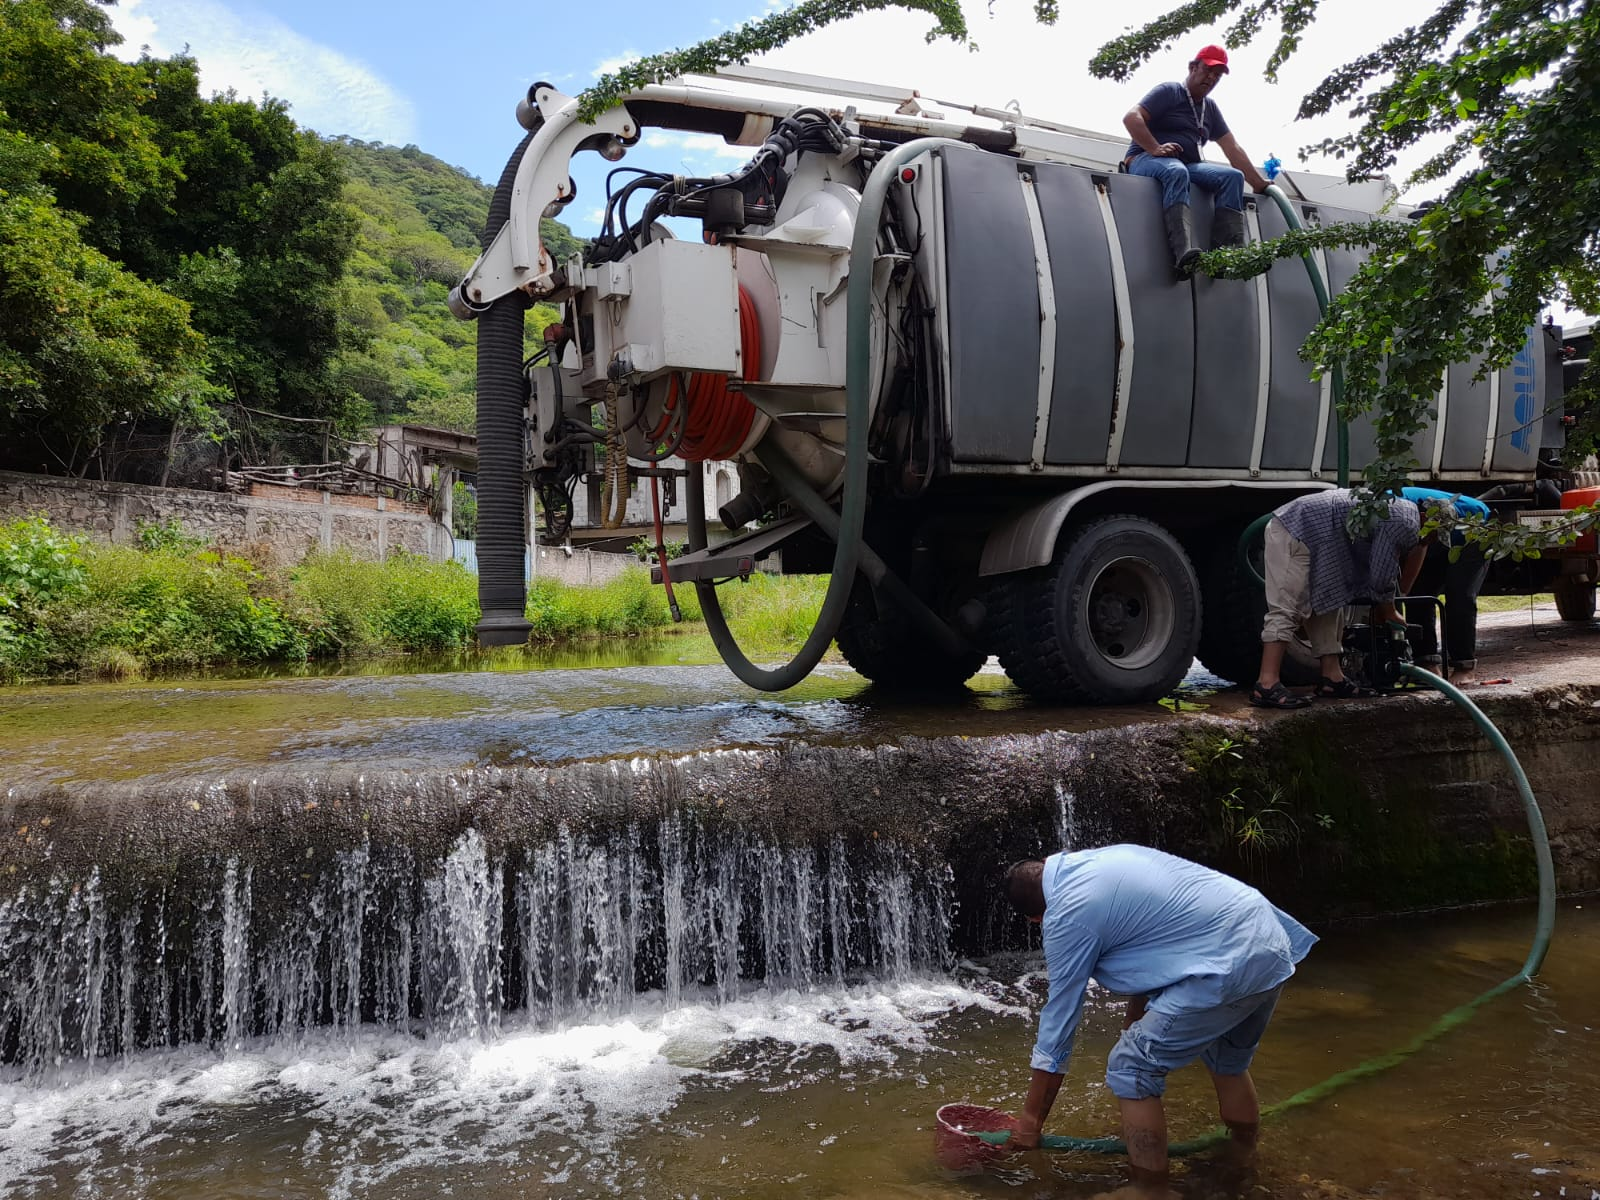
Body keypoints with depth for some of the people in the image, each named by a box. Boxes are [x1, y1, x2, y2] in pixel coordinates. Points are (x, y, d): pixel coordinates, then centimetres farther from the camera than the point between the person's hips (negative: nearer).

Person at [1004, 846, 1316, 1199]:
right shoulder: (1106, 858, 18)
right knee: (1230, 1063, 31)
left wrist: (1030, 1121, 11)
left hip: (1228, 968, -9)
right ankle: (1244, 1159, 49)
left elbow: (1058, 1020, 1)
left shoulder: (1065, 914, -5)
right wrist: (1135, 1030, 35)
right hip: (1273, 946, 10)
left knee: (1130, 1070, 3)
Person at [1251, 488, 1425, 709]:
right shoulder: (1404, 523, -10)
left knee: (1329, 605, 12)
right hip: (1297, 533, -11)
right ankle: (1266, 685, -20)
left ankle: (1332, 678, 14)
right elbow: (1381, 574, -7)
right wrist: (1388, 610, 10)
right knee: (1287, 610, -16)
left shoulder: (1405, 511, 22)